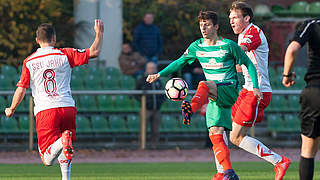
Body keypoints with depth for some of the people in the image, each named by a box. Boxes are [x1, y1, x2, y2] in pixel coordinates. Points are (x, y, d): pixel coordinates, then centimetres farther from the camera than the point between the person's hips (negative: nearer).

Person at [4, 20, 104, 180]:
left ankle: (62, 141, -35)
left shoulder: (29, 62, 5)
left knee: (47, 159, -6)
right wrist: (99, 33, 21)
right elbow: (93, 52, 5)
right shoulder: (65, 55, 5)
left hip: (44, 110, -2)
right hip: (68, 108, 2)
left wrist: (11, 110, 18)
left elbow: (21, 90, 2)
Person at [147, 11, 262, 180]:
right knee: (215, 135, -5)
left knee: (204, 85, -34)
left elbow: (248, 64, 0)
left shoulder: (229, 45, -6)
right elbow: (180, 62, 20)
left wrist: (255, 87, -9)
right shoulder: (196, 47, 7)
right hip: (214, 96, 5)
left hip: (229, 91, -5)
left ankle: (192, 108, -59)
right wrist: (160, 74, 11)